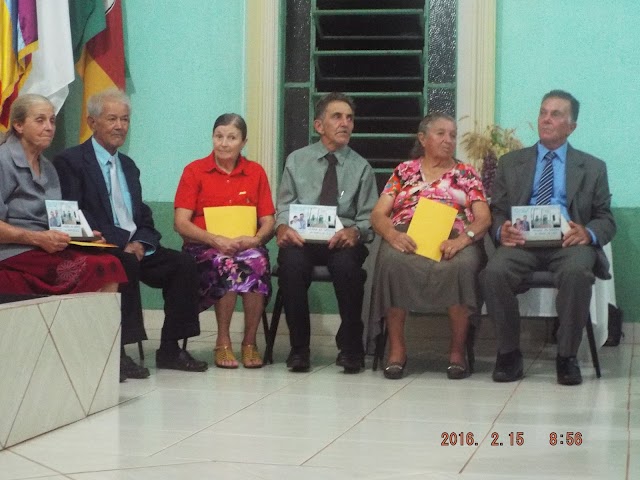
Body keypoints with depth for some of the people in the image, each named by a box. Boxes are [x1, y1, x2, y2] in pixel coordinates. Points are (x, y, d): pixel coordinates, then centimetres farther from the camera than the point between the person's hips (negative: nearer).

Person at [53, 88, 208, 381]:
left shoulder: (128, 166, 22)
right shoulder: (70, 161, -2)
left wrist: (141, 243, -5)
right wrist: (121, 243, -22)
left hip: (133, 248, 7)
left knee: (183, 264, -13)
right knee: (126, 263, -36)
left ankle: (171, 349, -8)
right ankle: (116, 352, -29)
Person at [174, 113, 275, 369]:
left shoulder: (256, 172, 12)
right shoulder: (194, 171, 5)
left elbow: (268, 221, 8)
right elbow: (181, 223, -3)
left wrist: (255, 239, -15)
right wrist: (215, 240, -18)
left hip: (246, 247, 2)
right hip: (204, 248, -2)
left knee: (257, 260, -34)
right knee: (225, 263, -36)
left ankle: (250, 341, -22)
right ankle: (223, 343, -21)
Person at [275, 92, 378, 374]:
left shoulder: (361, 168, 14)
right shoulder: (297, 161, 16)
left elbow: (368, 218, 8)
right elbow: (284, 206, 11)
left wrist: (354, 232, -16)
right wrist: (283, 227, -12)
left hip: (343, 241, 0)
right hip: (301, 239, 0)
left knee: (346, 263, -36)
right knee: (292, 262, -35)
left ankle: (351, 348, -19)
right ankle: (299, 348, -19)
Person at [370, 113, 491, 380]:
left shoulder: (467, 174, 19)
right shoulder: (404, 171, 20)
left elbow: (483, 218, 7)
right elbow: (378, 214, 10)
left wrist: (463, 239, -16)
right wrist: (393, 235, -14)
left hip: (453, 240, 0)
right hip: (406, 237, 0)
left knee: (462, 266, -38)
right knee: (391, 261, -37)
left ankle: (457, 350, -24)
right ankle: (397, 349, -27)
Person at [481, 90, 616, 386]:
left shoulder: (593, 168, 18)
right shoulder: (511, 163, 21)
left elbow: (606, 220, 13)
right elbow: (496, 212, 15)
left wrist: (587, 234, -12)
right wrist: (501, 231, -10)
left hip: (569, 242, -1)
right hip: (522, 241, 1)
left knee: (576, 272, -37)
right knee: (494, 272, -32)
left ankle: (567, 356, -20)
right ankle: (509, 353, -14)